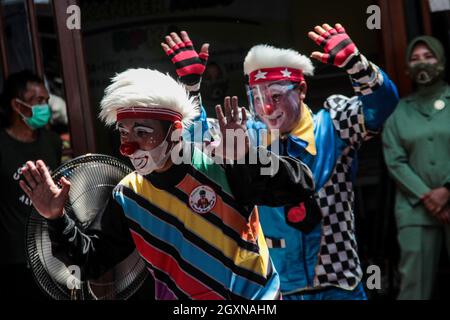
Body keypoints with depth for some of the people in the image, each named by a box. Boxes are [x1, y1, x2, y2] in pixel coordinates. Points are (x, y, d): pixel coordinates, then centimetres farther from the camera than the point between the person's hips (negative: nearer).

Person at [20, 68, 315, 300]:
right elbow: (93, 261, 5)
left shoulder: (221, 166, -15)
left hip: (255, 294, -4)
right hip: (178, 296, 4)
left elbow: (301, 188, -19)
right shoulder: (128, 197, -1)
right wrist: (58, 220, -9)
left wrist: (247, 155, -32)